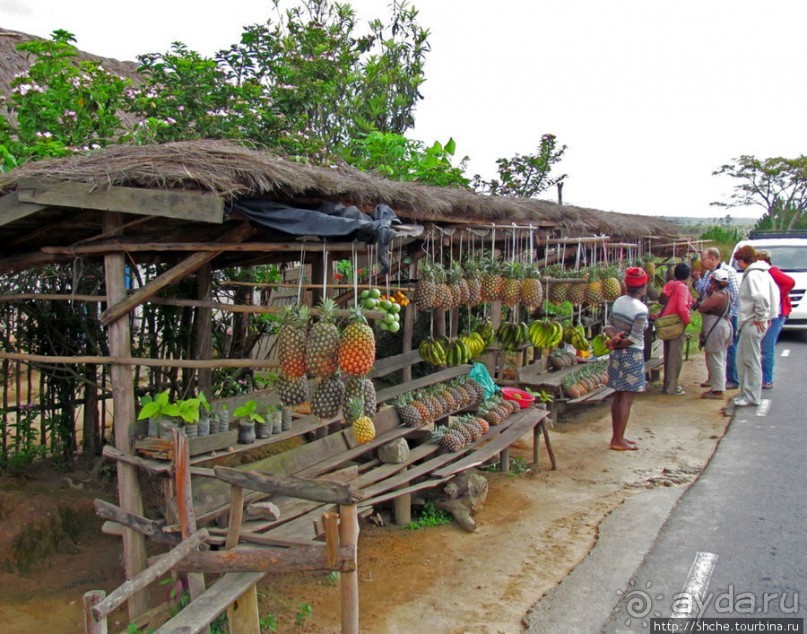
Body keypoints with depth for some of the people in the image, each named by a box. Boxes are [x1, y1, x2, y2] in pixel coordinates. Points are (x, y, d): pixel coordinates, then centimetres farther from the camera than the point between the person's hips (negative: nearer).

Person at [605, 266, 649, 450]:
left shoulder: (618, 301, 4)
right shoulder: (640, 309, -18)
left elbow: (609, 326, 5)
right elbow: (634, 338, -19)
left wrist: (614, 337, -12)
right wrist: (618, 345, -6)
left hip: (617, 355, 7)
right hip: (632, 355, -7)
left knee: (618, 397, 14)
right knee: (626, 399, -1)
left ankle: (616, 436, 22)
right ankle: (618, 441, 4)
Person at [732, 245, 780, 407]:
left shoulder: (752, 275, -17)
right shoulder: (762, 272, 14)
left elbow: (761, 298, -29)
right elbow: (775, 292, 20)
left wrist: (760, 317, -18)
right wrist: (766, 316, 19)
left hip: (752, 323, -11)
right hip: (749, 322, 11)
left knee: (751, 360, -4)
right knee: (742, 358, 16)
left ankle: (752, 397, 3)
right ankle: (746, 392, 24)